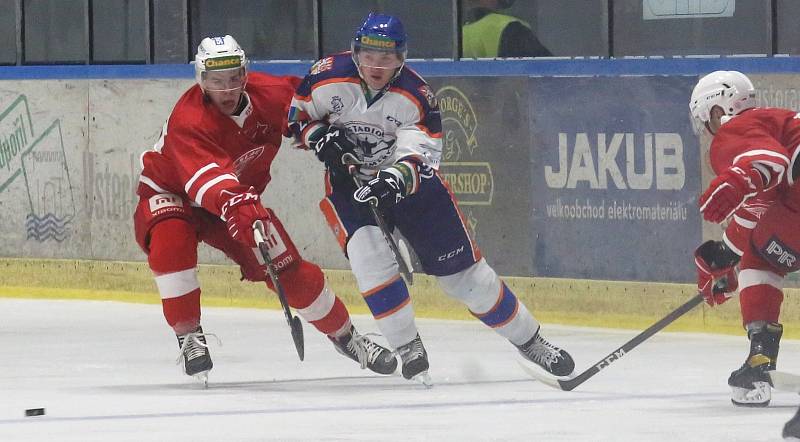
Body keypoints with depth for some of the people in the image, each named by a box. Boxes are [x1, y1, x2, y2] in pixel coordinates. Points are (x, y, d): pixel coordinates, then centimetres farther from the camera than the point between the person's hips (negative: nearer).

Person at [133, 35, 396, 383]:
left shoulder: (269, 93, -19)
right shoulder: (188, 120, -36)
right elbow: (205, 175, -51)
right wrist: (234, 203, -68)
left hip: (240, 196, 4)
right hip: (169, 194, -4)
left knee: (290, 270, -2)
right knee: (171, 240, -37)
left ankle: (345, 336, 21)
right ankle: (188, 335, -23)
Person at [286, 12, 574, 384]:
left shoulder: (416, 96, -19)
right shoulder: (329, 77, -16)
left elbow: (421, 158, -24)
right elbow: (297, 115, 0)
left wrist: (397, 179, -45)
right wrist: (319, 138, -20)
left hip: (410, 182, 0)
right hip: (349, 183, 0)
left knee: (460, 267, 1)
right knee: (370, 257, -26)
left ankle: (529, 340, 14)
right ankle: (408, 349, -12)